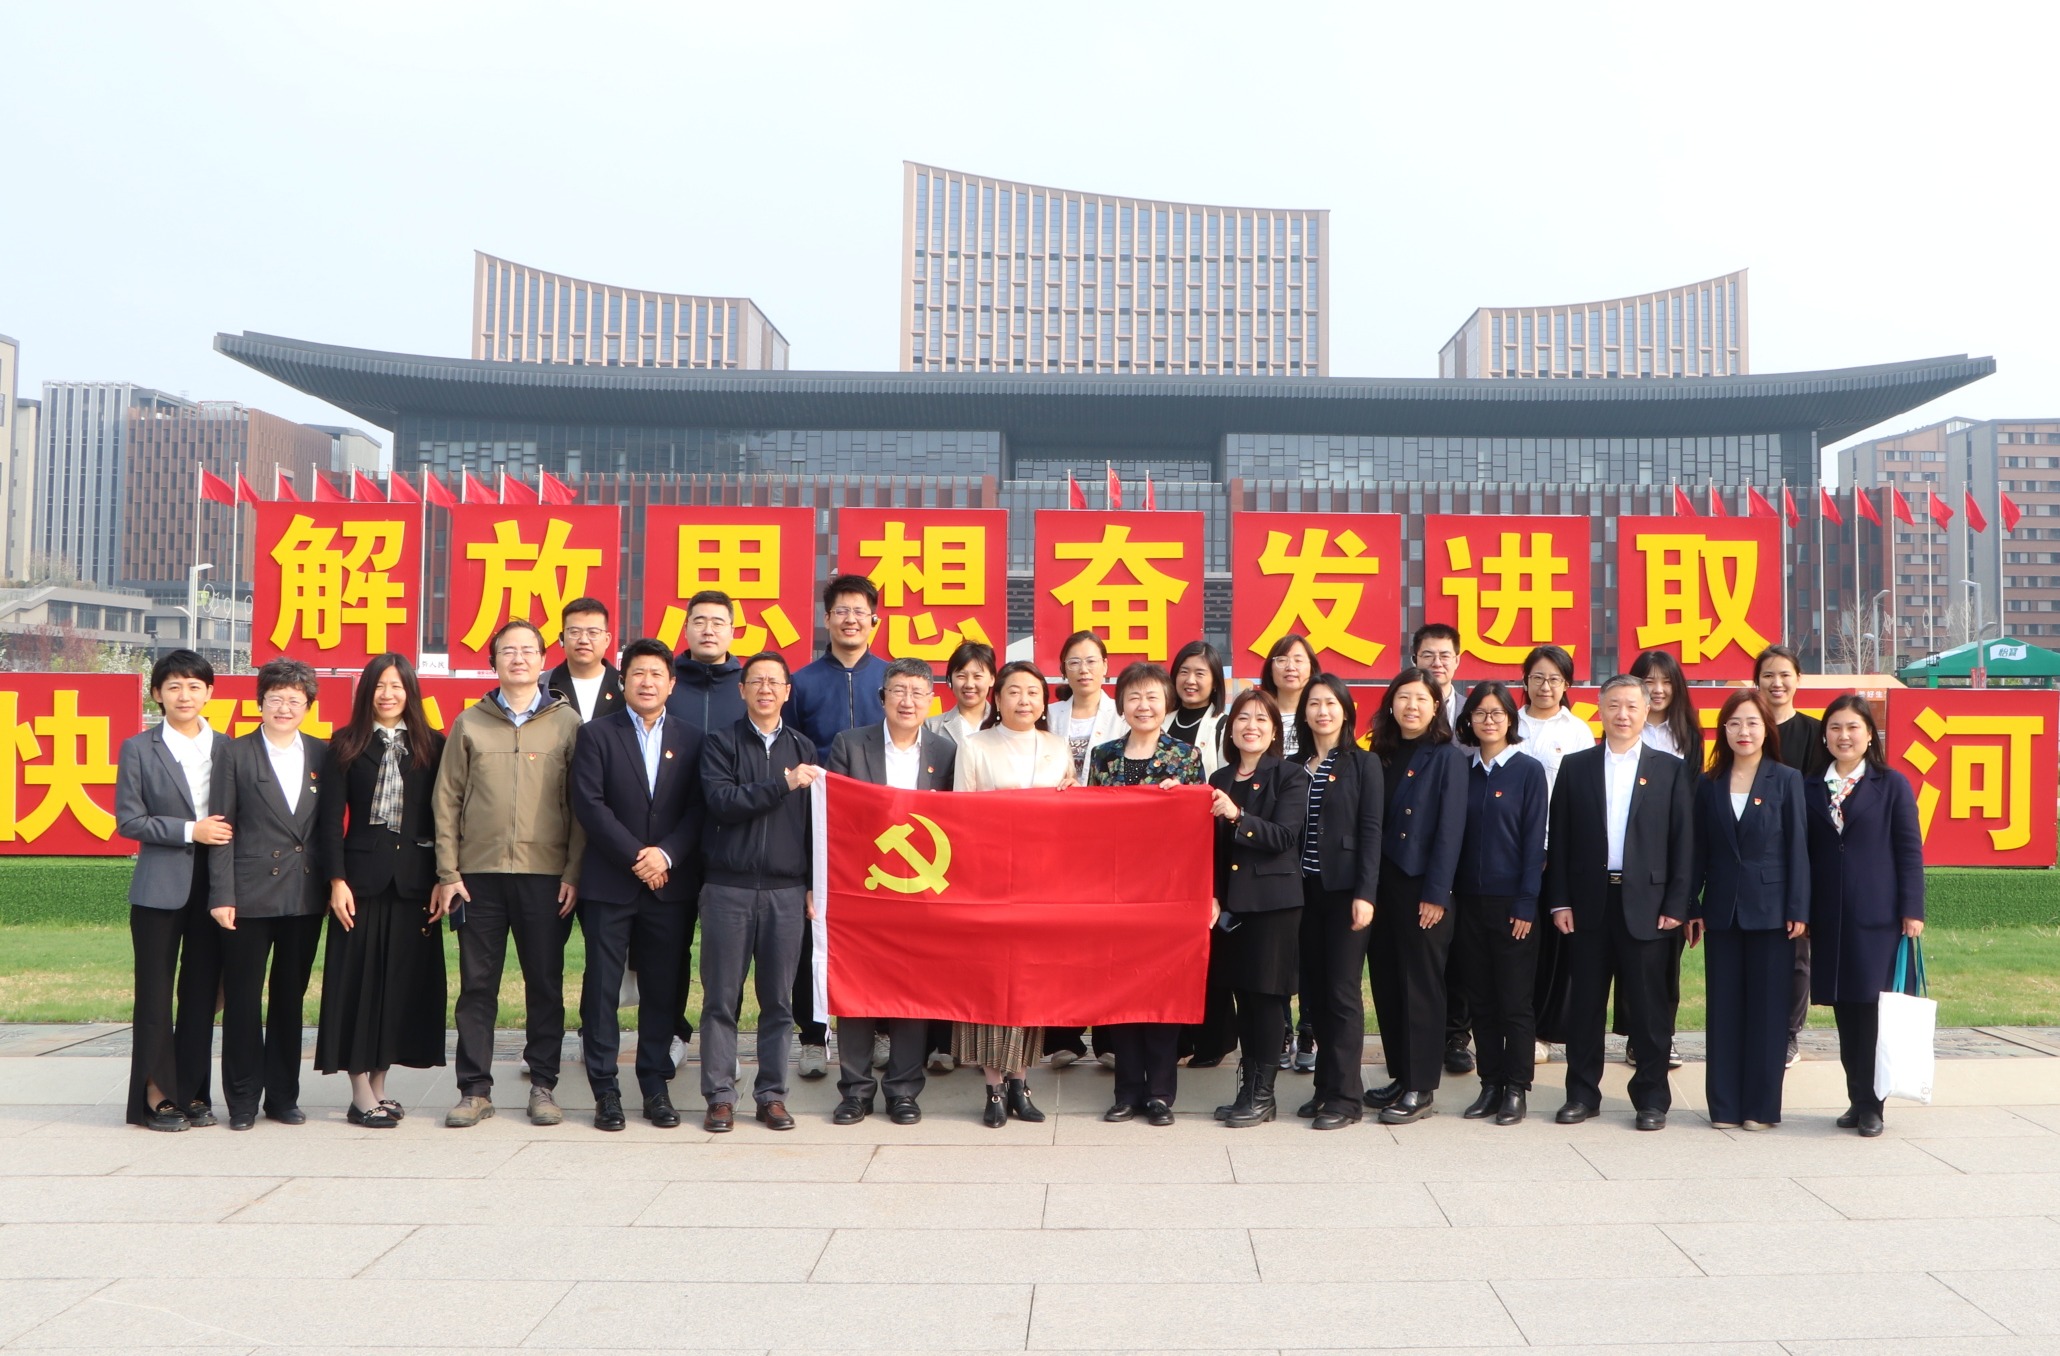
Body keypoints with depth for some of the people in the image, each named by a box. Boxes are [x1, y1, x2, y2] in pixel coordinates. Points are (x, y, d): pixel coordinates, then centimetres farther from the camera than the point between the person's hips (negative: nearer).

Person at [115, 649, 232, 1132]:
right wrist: (189, 831, -12)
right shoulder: (139, 749, 1)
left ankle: (192, 1092, 16)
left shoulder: (226, 748, 8)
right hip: (160, 886, -2)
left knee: (201, 992, 7)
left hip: (213, 886, 2)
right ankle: (156, 1096, 11)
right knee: (156, 992, 3)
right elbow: (127, 820, -3)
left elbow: (234, 818, 10)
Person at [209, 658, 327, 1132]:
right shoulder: (237, 754, 1)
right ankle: (242, 1098, 14)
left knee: (291, 996, 10)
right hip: (250, 893, -2)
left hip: (305, 895, 3)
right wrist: (221, 894, -9)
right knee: (243, 997, 4)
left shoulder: (322, 755, 8)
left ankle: (283, 1094, 20)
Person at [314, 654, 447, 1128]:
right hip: (363, 875, -2)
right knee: (358, 979, -1)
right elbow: (331, 817, 0)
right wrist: (337, 880, -9)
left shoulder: (432, 747, 8)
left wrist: (441, 879, -1)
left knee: (405, 979, 5)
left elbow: (442, 817, 6)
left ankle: (379, 1086, 17)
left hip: (414, 879, 2)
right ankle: (361, 1095, 6)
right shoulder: (347, 745, 5)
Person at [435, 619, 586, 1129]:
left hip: (546, 875, -1)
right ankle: (475, 1089, 14)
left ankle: (543, 1085, 15)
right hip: (479, 874, 1)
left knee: (545, 984, 4)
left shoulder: (566, 722, 5)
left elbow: (580, 803, 3)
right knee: (477, 984, 5)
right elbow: (447, 801, 7)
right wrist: (448, 872, 0)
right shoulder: (470, 724, 8)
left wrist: (574, 872, -4)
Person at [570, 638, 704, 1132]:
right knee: (602, 988, 1)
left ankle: (656, 1086, 15)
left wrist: (666, 854, -11)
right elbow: (589, 804, -6)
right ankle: (605, 1090, 9)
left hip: (667, 884, 2)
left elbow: (698, 809, 4)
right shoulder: (597, 734, 4)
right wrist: (635, 857, -12)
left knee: (662, 989, 5)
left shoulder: (691, 740, 10)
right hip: (608, 883, -2)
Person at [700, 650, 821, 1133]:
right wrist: (782, 784, -14)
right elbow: (722, 802, -10)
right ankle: (720, 1096, 9)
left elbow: (815, 820, 12)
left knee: (779, 1001, 5)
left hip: (786, 891, 2)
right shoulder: (721, 743, 5)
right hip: (728, 888, -2)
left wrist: (816, 885, 7)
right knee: (721, 998, 1)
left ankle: (772, 1094, 13)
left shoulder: (803, 748, 13)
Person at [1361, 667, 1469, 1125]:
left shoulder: (1448, 758, -4)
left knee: (1421, 984, 0)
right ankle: (1400, 1076, 20)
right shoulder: (1380, 755, 11)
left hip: (1423, 888, -5)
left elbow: (1450, 828, -9)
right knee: (1386, 983, 9)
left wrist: (1435, 894, -14)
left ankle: (1421, 1088, 7)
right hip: (1382, 884, 6)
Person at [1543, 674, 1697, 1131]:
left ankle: (1652, 1098, 14)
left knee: (1648, 1005, 3)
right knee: (1585, 1002, 7)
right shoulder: (1575, 767, 7)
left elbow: (1683, 841, 1)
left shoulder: (1672, 770, 5)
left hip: (1646, 903, -1)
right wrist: (1559, 901, -1)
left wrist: (1676, 905, -6)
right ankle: (1582, 1093, 17)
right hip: (1588, 902, 1)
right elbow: (1560, 838, 5)